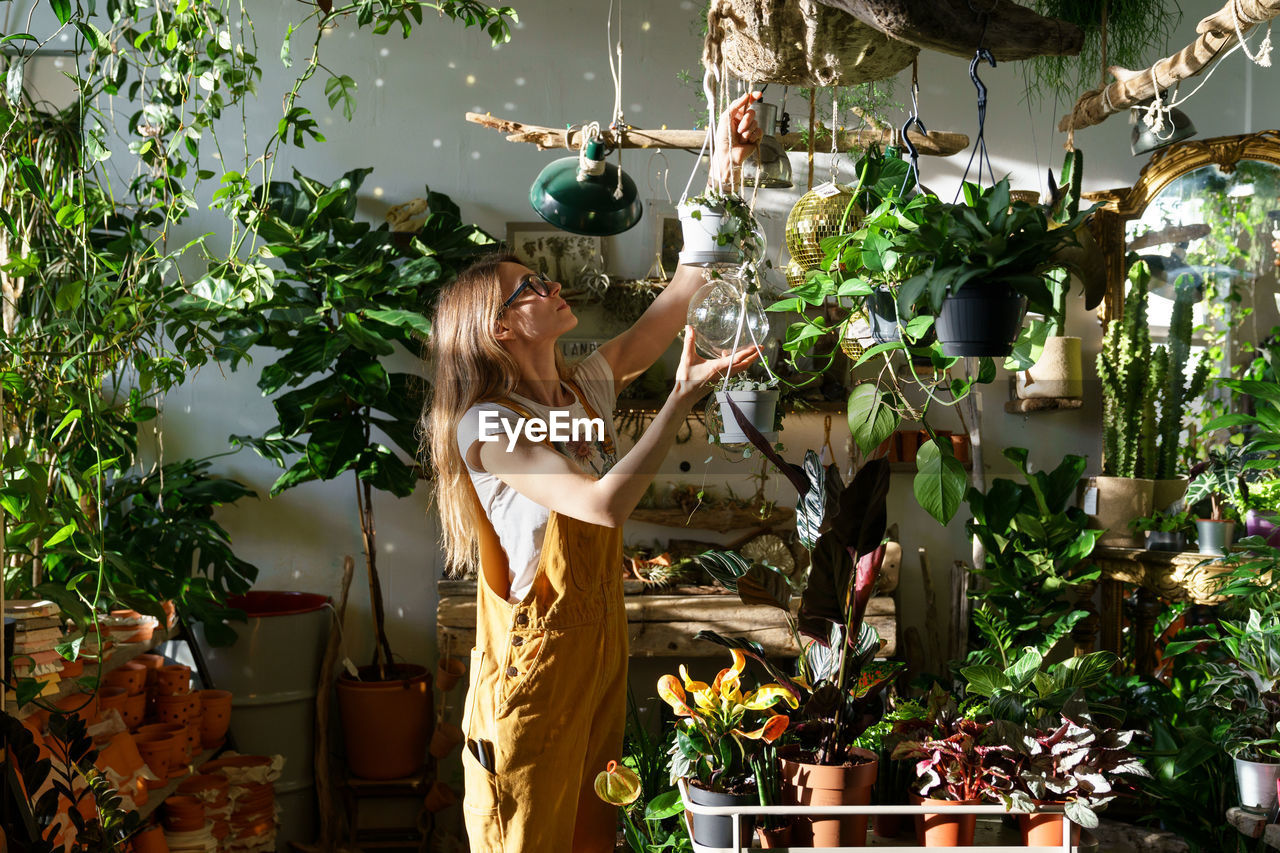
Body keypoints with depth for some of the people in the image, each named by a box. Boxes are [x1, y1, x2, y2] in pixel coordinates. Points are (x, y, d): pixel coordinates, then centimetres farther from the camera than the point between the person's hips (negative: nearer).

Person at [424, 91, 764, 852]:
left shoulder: (587, 388, 4)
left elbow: (683, 295, 2)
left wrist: (727, 168, -3)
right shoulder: (486, 426, -18)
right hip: (533, 668, -7)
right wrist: (683, 400, -25)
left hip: (598, 653, 7)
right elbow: (604, 503, -29)